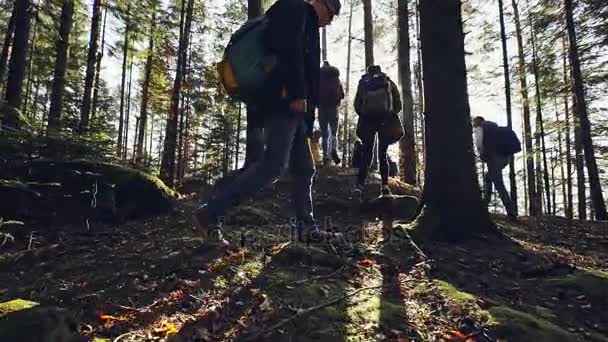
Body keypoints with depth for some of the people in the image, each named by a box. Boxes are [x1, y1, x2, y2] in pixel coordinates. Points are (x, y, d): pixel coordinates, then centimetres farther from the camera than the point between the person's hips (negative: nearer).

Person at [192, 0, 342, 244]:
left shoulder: (305, 23, 33)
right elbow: (289, 51, -14)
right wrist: (297, 93, -21)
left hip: (290, 109, 11)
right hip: (285, 103, -11)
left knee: (304, 169, 8)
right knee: (274, 165, -18)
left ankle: (306, 226, 12)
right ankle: (210, 214, -16)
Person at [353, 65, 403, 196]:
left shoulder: (363, 83, 11)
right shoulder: (388, 82, 11)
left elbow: (357, 105, 4)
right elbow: (398, 102, 4)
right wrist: (392, 114, 15)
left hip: (367, 120, 0)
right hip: (386, 120, 0)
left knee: (366, 153, 6)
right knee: (383, 153, 10)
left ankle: (359, 185, -6)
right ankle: (385, 185, 1)